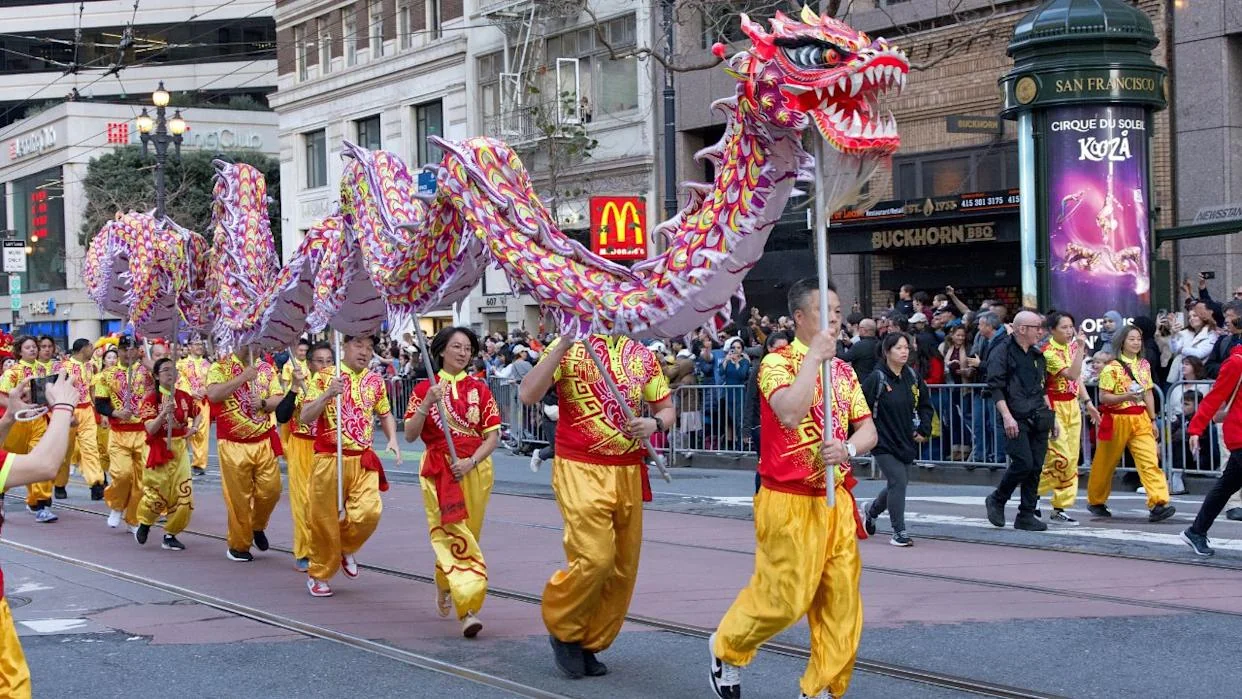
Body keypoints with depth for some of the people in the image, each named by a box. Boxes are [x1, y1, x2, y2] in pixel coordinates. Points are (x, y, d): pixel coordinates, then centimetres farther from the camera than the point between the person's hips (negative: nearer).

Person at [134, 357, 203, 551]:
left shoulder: (184, 397, 3)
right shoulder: (152, 398, -9)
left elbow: (198, 415, 22)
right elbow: (150, 429, -16)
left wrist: (194, 427, 3)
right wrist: (164, 412, -29)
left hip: (180, 449, 4)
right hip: (159, 450, -4)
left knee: (184, 495, -2)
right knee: (156, 495, 1)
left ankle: (170, 536, 13)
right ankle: (144, 524, 32)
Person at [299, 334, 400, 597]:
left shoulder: (375, 381, 8)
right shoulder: (324, 377, -3)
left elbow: (385, 415, 22)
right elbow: (304, 418, -9)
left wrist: (392, 439, 3)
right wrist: (328, 394, -23)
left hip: (363, 460, 3)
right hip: (329, 460, -3)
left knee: (369, 511, -15)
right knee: (326, 519, 2)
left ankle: (346, 549, 15)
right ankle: (318, 575, 21)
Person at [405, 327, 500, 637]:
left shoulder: (479, 389, 6)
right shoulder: (425, 389, 2)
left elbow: (493, 436, 2)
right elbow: (410, 435, -3)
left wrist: (470, 462, -14)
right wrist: (428, 403, -17)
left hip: (476, 469, 3)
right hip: (438, 470, -3)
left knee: (468, 534, 9)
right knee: (454, 535, -14)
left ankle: (444, 585, 35)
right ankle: (467, 610, -21)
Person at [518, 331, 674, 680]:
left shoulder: (643, 356, 9)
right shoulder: (569, 347, -3)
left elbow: (666, 409, 19)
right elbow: (527, 395, -16)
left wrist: (654, 423, -5)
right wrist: (562, 345, -21)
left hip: (629, 474, 5)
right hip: (580, 471, -5)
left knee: (623, 566, 4)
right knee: (595, 558, -18)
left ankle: (589, 644, 22)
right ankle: (562, 629, 8)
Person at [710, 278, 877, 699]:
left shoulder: (843, 370, 11)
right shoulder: (777, 362, -9)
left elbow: (868, 430, 9)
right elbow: (789, 413, -28)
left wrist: (847, 449, -13)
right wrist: (815, 356, -22)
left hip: (837, 501, 6)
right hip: (790, 502, -6)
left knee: (841, 600, 2)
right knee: (785, 597, -3)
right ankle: (726, 648, 24)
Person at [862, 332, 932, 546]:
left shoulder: (913, 377, 4)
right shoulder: (876, 379, -13)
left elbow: (925, 405, 16)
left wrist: (923, 430, 6)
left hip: (907, 441, 6)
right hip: (883, 442, -6)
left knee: (899, 483, 14)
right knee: (898, 482, -13)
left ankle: (872, 510, 42)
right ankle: (899, 532, -4)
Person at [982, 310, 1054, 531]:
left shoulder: (1037, 356, 18)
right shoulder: (1002, 353, -5)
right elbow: (996, 387, -11)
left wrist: (1050, 415, 18)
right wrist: (1007, 416, -19)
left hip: (1038, 420, 7)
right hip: (1016, 420, -7)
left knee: (1036, 467, 3)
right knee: (1023, 463, -15)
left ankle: (1027, 515, 9)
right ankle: (997, 500, 7)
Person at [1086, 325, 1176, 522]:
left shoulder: (1144, 365, 9)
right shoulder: (1113, 368, -8)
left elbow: (1148, 394, 15)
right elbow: (1103, 397, -11)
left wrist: (1153, 420, 13)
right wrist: (1126, 397, -24)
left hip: (1140, 419, 4)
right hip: (1117, 420, -4)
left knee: (1150, 460, -12)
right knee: (1106, 463, 10)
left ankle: (1158, 503, -21)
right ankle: (1095, 501, 29)